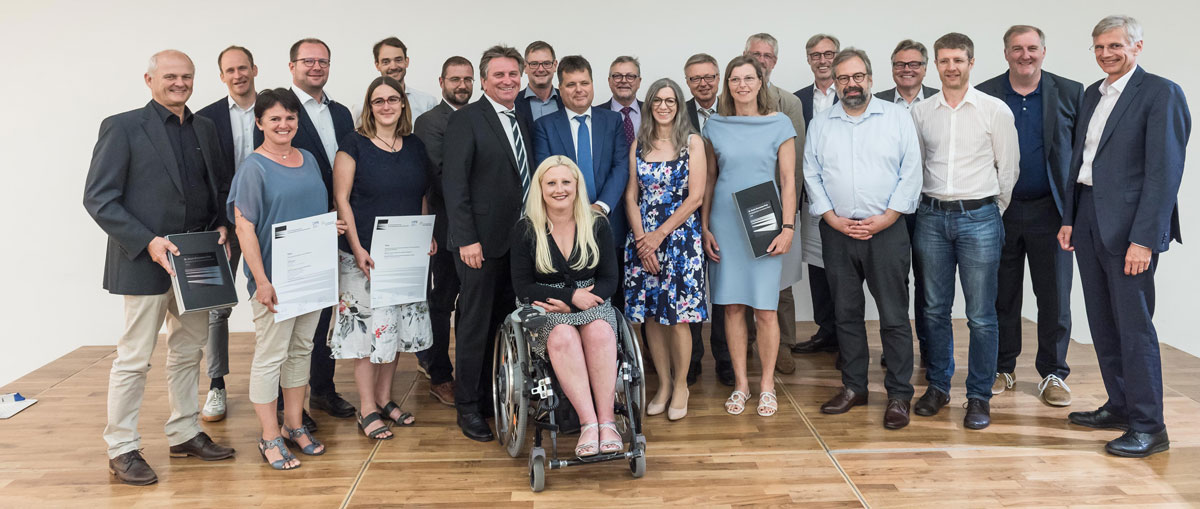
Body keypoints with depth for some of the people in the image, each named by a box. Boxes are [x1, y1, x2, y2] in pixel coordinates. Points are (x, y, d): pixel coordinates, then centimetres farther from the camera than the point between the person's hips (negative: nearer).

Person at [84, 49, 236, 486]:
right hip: (145, 260, -6)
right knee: (134, 359, 1)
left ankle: (184, 433, 28)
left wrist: (222, 226, -1)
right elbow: (98, 198, -11)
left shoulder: (204, 129, 11)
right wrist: (147, 242, -19)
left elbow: (220, 187, 18)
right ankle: (121, 449, 14)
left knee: (189, 352, 15)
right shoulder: (122, 127, -6)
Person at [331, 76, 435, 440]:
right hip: (365, 254, -5)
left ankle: (385, 398, 26)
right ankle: (367, 410, 9)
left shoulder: (415, 147, 8)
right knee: (368, 326, -1)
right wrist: (357, 248, -15)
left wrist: (427, 237, 2)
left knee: (396, 325, 12)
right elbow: (341, 198, -8)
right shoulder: (355, 144, -5)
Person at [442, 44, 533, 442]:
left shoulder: (523, 122, 14)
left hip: (518, 241, 6)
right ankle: (468, 406, 11)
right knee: (476, 323, 0)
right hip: (481, 242, -6)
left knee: (504, 321, 11)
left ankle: (494, 394, 23)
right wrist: (467, 239, -18)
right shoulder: (467, 119, -7)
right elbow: (454, 182, -12)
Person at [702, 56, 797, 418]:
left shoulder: (779, 124, 2)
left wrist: (788, 227, -8)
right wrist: (704, 228, 5)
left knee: (765, 308, -2)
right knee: (732, 306, 5)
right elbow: (709, 180, 11)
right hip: (724, 224, 2)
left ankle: (767, 384, 13)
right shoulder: (715, 127, 7)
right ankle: (740, 383, 16)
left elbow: (788, 181, 0)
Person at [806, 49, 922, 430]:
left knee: (894, 315, -2)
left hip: (887, 230, -3)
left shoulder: (897, 117, 4)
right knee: (846, 313, 9)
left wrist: (886, 217, -10)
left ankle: (899, 395, 6)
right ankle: (853, 387, 21)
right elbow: (812, 175, 7)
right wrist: (832, 217, -5)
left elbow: (911, 172, -1)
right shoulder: (820, 124, 11)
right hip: (837, 231, 3)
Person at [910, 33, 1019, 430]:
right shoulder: (920, 112, 7)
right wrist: (929, 205, 12)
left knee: (981, 315, 0)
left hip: (979, 217, -2)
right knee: (935, 309, 9)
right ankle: (937, 386, 22)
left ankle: (979, 396, 10)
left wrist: (992, 212, 9)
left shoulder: (995, 110, 0)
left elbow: (1008, 168, 6)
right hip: (932, 217, 3)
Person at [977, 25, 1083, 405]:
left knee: (1055, 298, 4)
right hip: (1000, 212, 0)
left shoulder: (1070, 93, 3)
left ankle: (1053, 374, 18)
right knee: (1002, 296, 9)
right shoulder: (983, 96, 2)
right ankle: (1002, 369, 22)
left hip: (1049, 212, 0)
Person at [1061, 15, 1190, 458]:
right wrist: (1069, 218, 12)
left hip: (1128, 225, -7)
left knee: (1134, 325, -4)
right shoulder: (1092, 94, 15)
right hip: (1089, 220, 8)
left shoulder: (1161, 93, -8)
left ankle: (1148, 427, 4)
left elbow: (1165, 170, -15)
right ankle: (1120, 406, 26)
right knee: (1103, 322, 13)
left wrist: (1144, 239, -20)